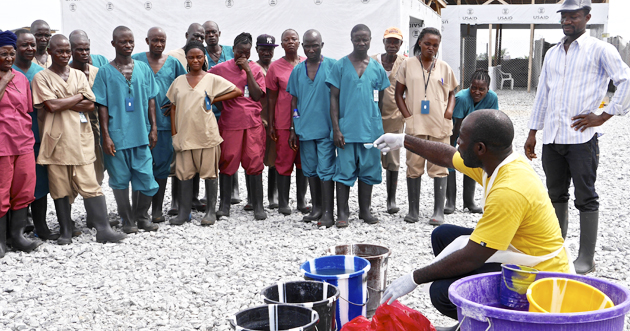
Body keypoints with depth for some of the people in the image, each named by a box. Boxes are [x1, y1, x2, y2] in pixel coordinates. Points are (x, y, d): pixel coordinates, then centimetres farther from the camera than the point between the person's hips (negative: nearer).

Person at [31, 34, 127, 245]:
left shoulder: (79, 75, 14)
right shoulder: (41, 78, 4)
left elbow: (90, 105, 2)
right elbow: (52, 105, -11)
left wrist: (63, 104, -8)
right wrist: (78, 97, -1)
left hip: (80, 139, 2)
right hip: (56, 140, -2)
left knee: (91, 185, -3)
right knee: (60, 188, 4)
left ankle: (103, 229, -3)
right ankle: (65, 231, 16)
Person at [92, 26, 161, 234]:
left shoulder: (144, 69, 8)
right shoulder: (105, 72, 0)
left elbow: (150, 100, 11)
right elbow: (102, 106, -2)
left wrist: (153, 128, 5)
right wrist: (106, 136, -7)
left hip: (141, 134, 2)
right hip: (117, 136, -2)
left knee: (146, 178, 2)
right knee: (120, 179, 6)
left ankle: (140, 215, 23)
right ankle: (127, 220, 20)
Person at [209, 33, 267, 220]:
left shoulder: (256, 69, 8)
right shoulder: (221, 69, 5)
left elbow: (258, 96, -3)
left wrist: (248, 70, -6)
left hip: (252, 123, 0)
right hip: (229, 122, 0)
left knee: (255, 162, -2)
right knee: (227, 162, 3)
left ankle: (258, 206, 5)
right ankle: (224, 205, 12)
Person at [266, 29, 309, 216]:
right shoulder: (275, 67, 1)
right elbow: (271, 98, 3)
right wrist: (270, 124, 0)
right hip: (284, 122, -2)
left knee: (303, 162, 7)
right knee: (284, 161, 2)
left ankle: (302, 201, 17)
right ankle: (283, 203, 11)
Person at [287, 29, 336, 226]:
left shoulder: (332, 66, -2)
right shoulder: (298, 70, 10)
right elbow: (294, 100, 14)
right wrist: (293, 128, 10)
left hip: (326, 128, -5)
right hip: (304, 127, 5)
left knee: (325, 169, -6)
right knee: (310, 169, 11)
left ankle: (328, 213, -2)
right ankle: (316, 208, 22)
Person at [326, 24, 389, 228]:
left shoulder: (377, 69, 9)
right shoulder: (340, 66, 1)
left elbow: (380, 100, 15)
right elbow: (334, 98, 0)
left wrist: (377, 124, 12)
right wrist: (336, 129, -7)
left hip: (371, 129, 3)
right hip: (346, 129, -2)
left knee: (368, 170, 9)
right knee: (345, 170, 0)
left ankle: (365, 210, 21)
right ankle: (342, 213, 8)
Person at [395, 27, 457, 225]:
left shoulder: (444, 67, 10)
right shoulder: (408, 64, 6)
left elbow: (452, 93, 18)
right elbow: (399, 93, 6)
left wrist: (449, 110, -1)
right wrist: (408, 116, -4)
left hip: (440, 126, 1)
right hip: (415, 125, -1)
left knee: (440, 168, 0)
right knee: (414, 166, 3)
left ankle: (438, 212, 4)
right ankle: (413, 210, 13)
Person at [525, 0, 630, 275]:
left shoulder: (599, 50, -2)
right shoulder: (552, 54, 17)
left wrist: (604, 116, -11)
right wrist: (532, 132, 17)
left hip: (581, 138, -6)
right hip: (552, 138, 6)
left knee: (585, 198, -2)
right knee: (556, 195, 13)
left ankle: (586, 259, 4)